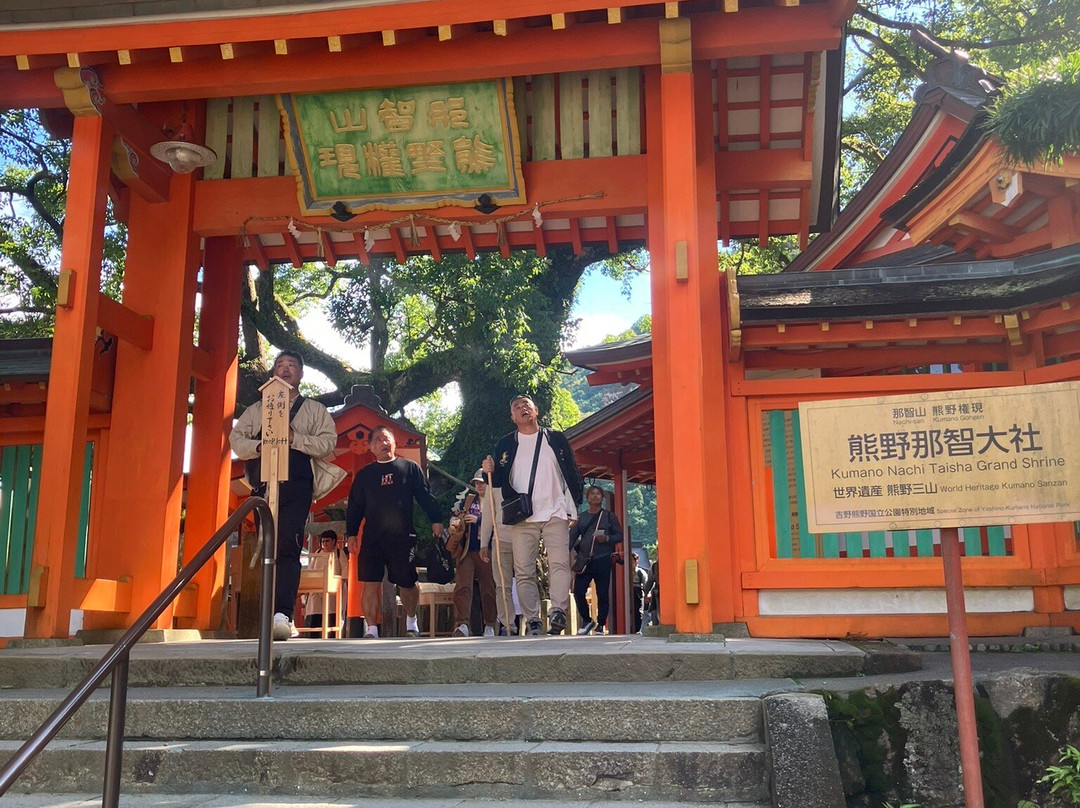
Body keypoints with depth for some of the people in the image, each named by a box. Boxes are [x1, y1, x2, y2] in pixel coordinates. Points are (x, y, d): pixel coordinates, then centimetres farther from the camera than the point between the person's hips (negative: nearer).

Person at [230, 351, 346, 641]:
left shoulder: (315, 410, 15)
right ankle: (277, 618, 8)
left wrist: (294, 438, -13)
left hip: (296, 485, -4)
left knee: (288, 547, -19)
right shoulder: (256, 409, 23)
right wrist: (259, 445, -8)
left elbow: (328, 442, 1)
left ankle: (282, 615, -29)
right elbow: (236, 440, 12)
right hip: (264, 485, 4)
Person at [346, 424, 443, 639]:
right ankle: (371, 629, -2)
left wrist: (436, 520, 0)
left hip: (403, 536, -1)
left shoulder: (410, 468, 9)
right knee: (370, 583, -6)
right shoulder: (363, 474, 14)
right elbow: (354, 506, 15)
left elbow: (426, 496, 8)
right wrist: (351, 533, 7)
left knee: (407, 583, 7)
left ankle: (411, 622, 28)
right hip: (372, 538, 1)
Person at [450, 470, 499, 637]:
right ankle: (462, 625, -19)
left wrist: (478, 520, -15)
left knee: (489, 589, 4)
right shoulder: (468, 499, 16)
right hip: (467, 550, 2)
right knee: (462, 586, -13)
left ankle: (490, 626, 18)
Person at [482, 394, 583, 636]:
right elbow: (500, 480, 12)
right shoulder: (505, 444, 14)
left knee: (559, 564, -14)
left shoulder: (556, 439, 13)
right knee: (524, 571, -2)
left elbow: (573, 474, 12)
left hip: (555, 514, -1)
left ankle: (558, 612, -17)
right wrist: (491, 471, -10)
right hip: (521, 518, 1)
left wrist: (574, 506, 4)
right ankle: (532, 621, 1)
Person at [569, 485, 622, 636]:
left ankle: (601, 625, 11)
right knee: (578, 592, -8)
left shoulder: (608, 516, 9)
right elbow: (572, 537, 10)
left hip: (603, 560, -2)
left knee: (602, 594, 0)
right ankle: (587, 621, 11)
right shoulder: (581, 517, 15)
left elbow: (619, 536, 7)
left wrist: (607, 538, -12)